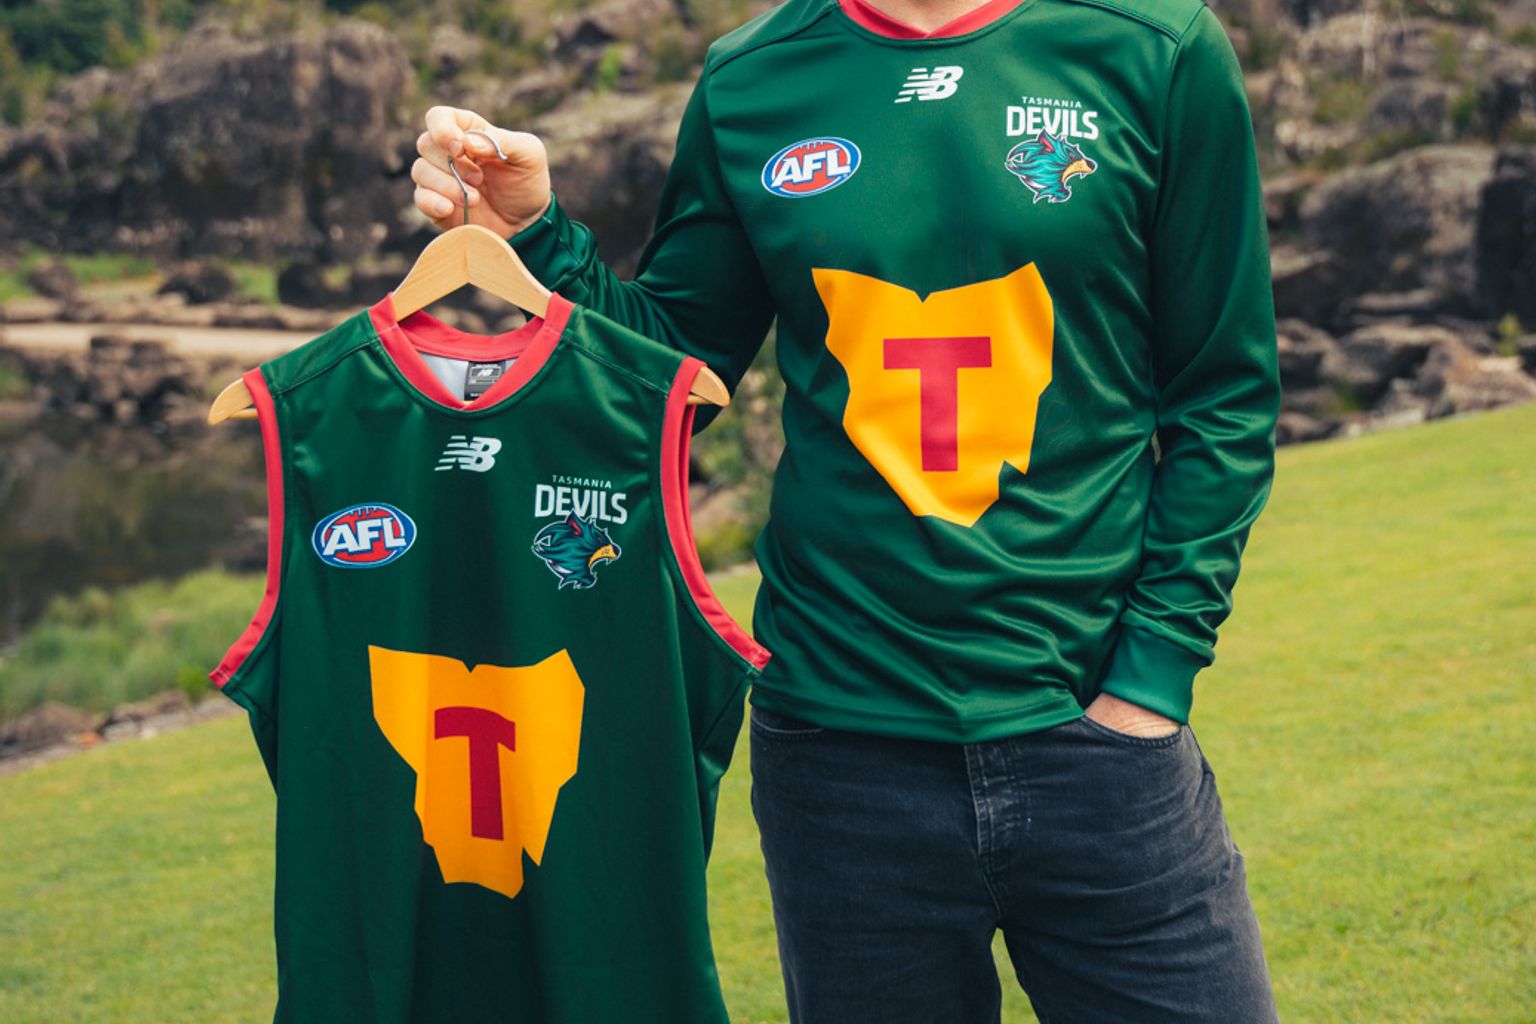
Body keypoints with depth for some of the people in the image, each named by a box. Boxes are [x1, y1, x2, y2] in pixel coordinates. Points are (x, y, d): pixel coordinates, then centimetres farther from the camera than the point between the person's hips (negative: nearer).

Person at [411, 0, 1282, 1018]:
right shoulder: (749, 83, 3)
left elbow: (1224, 397, 0)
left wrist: (1155, 671, -5)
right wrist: (537, 237, -4)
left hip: (1097, 721, -1)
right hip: (840, 740, 1)